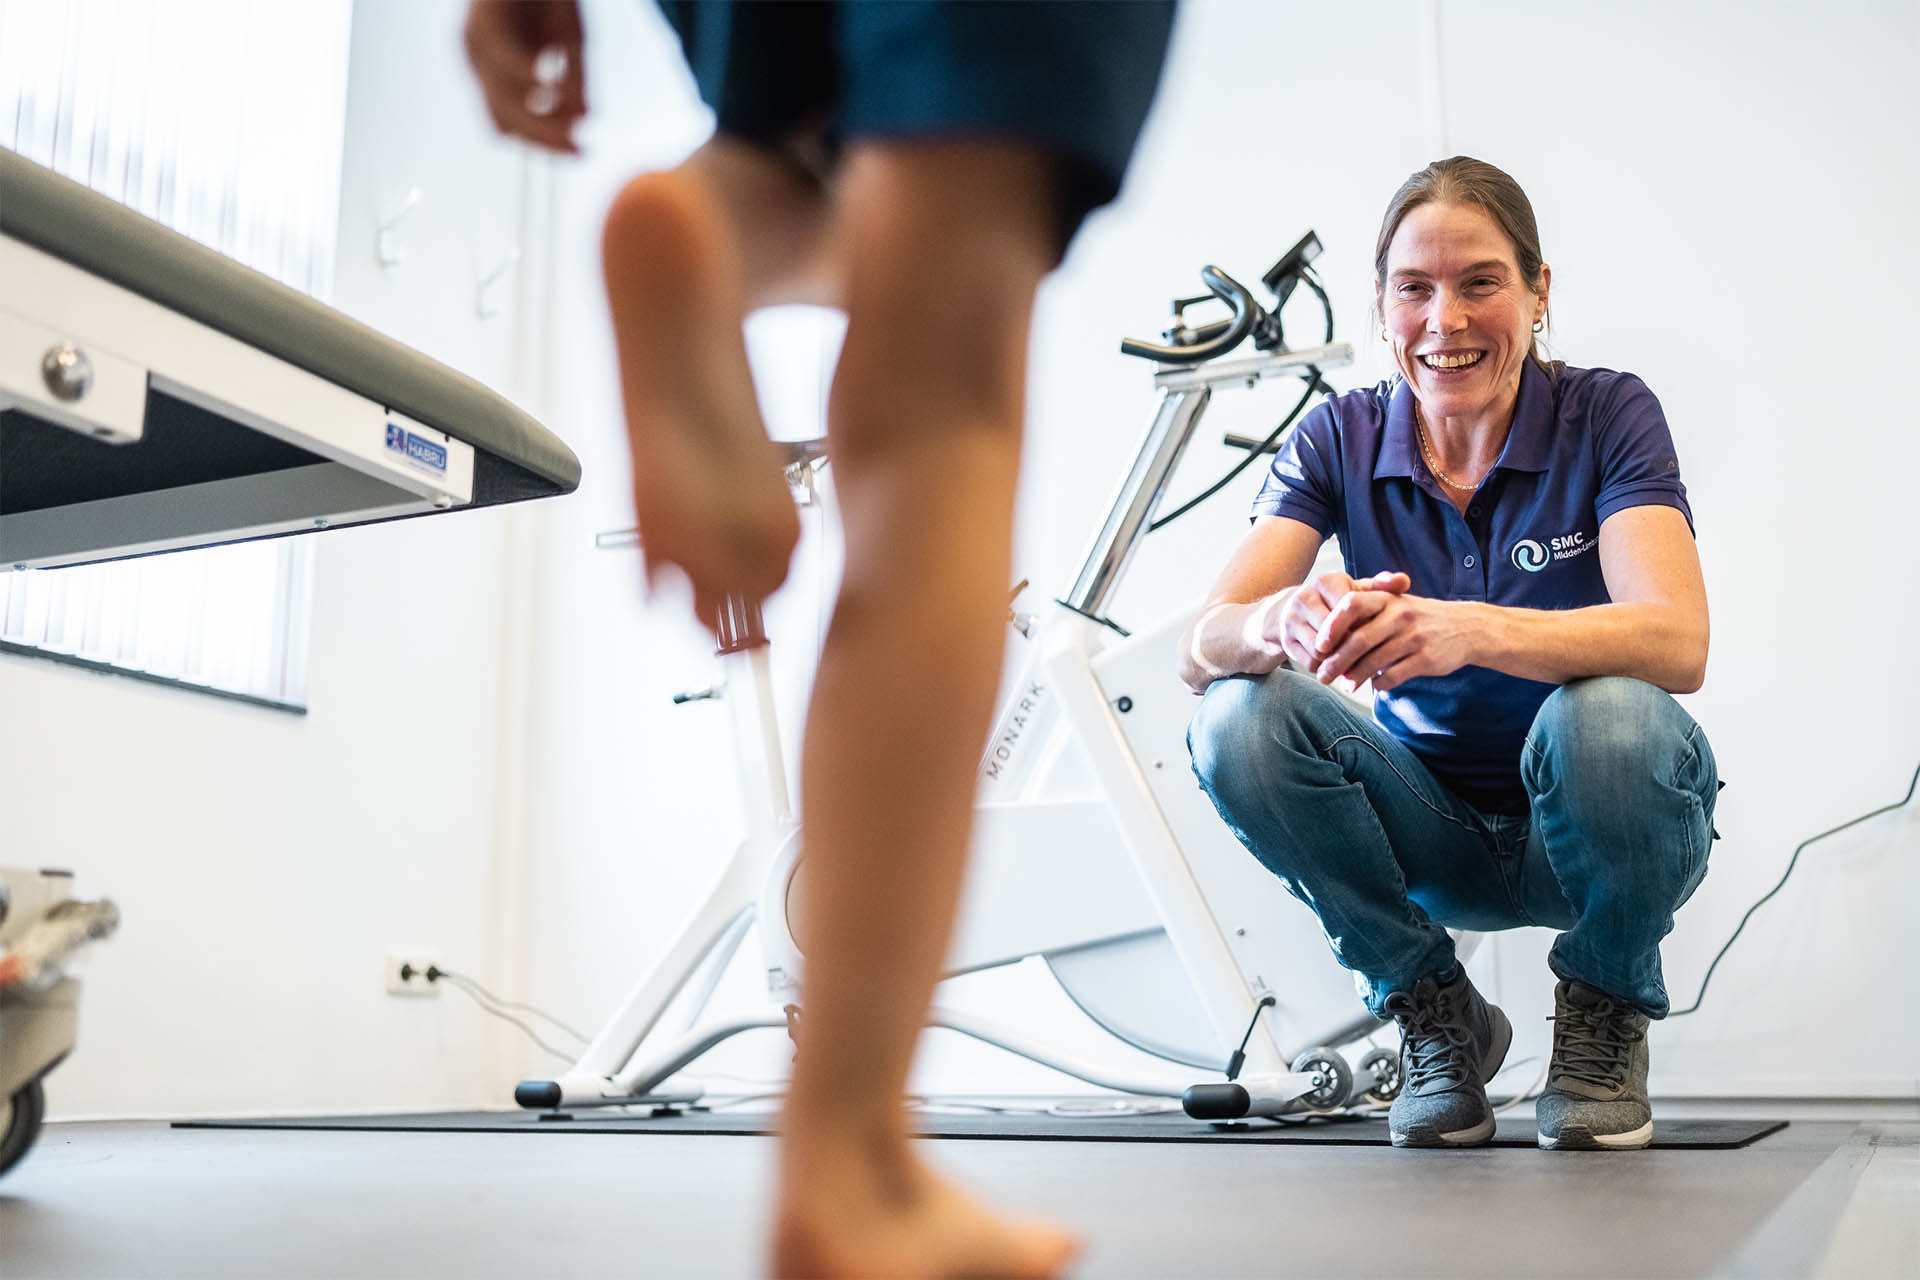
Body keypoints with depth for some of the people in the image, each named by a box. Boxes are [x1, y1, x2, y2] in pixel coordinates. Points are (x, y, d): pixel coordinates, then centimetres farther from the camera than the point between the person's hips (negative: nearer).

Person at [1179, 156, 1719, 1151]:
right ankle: (1434, 1015, -3)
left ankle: (1606, 1013, -3)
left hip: (1588, 831, -2)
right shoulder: (1342, 437, -7)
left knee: (1607, 716, -35)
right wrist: (1286, 620, -44)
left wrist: (1475, 631, -49)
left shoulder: (1606, 414, -13)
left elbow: (1677, 642, -30)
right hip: (1438, 835, 2)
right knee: (1241, 721, -24)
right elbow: (1199, 647, -19)